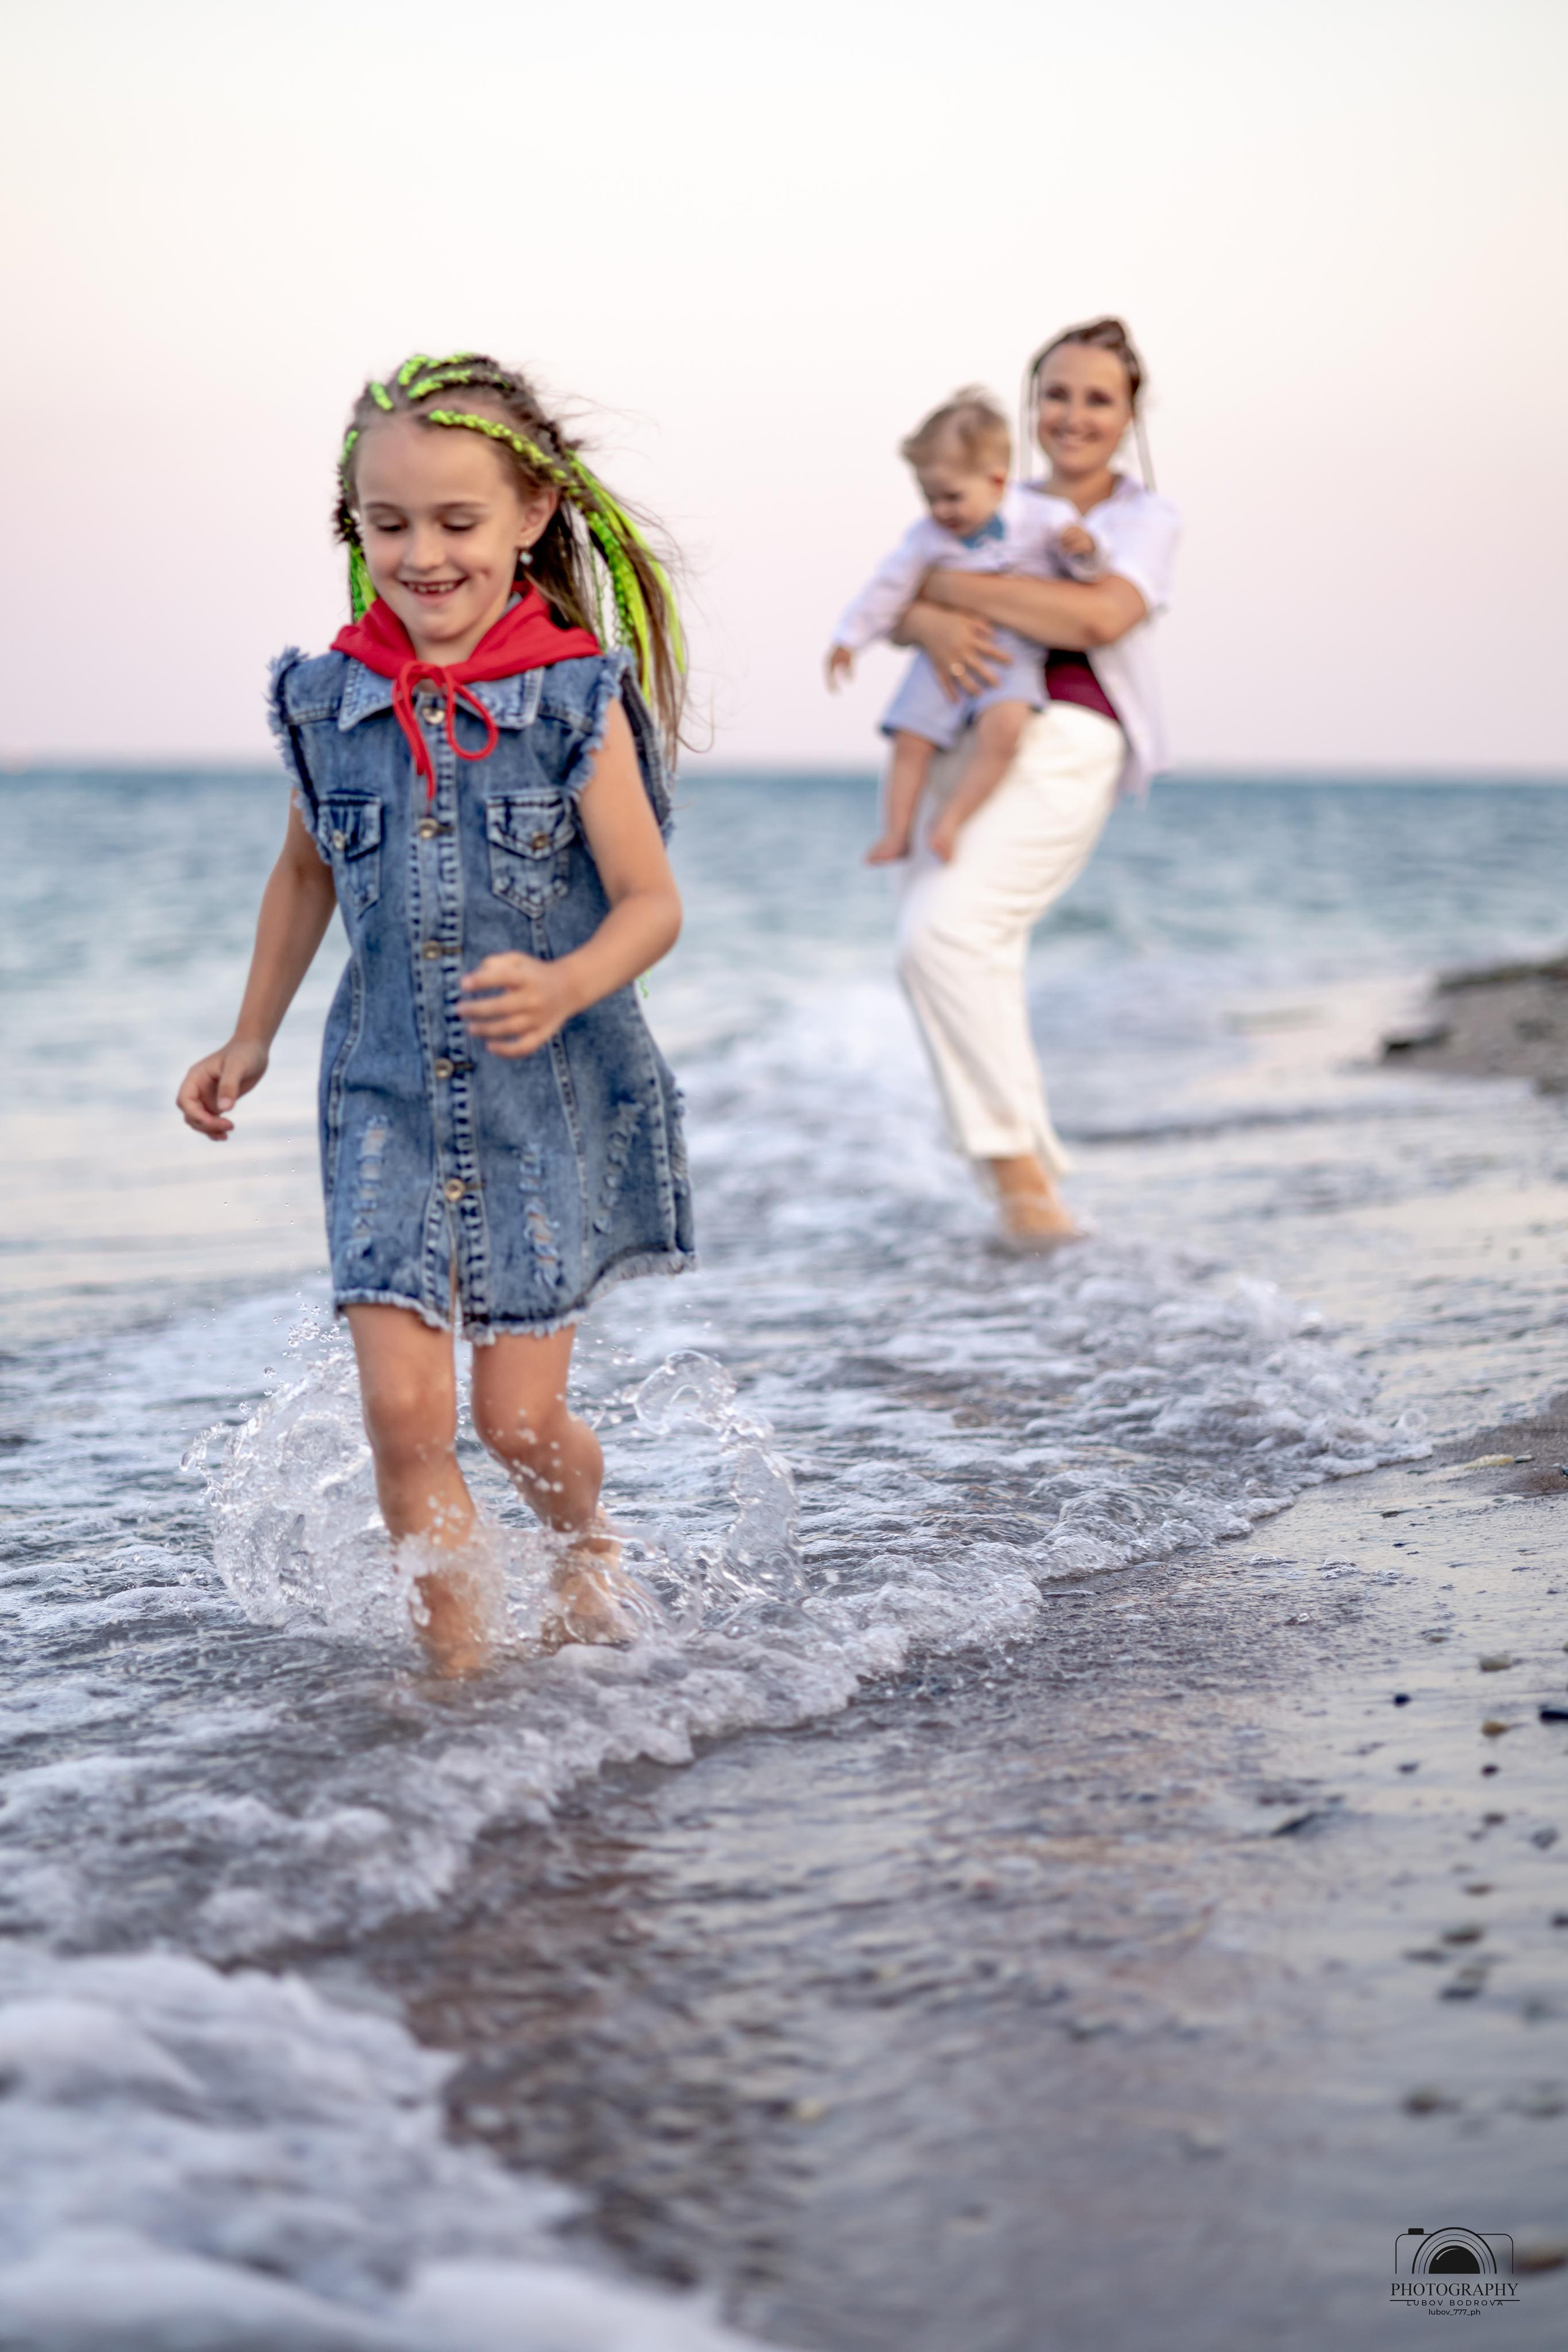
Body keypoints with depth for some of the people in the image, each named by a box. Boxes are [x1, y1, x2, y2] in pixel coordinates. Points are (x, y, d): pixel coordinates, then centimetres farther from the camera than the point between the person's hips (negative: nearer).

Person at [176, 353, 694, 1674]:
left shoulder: (574, 700, -11)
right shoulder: (331, 700, 0)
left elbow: (652, 902, -11)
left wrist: (564, 987, -30)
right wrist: (251, 1041, 19)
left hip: (557, 1104, -2)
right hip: (391, 1102, 3)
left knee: (519, 1420, 3)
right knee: (405, 1411, -7)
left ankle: (588, 1544, 38)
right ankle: (463, 1673, 8)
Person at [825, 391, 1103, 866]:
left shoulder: (1042, 518, -3)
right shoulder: (927, 537, 4)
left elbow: (1085, 569, 0)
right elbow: (889, 585, 12)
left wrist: (1083, 550, -24)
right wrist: (850, 638, 12)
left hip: (1011, 653, -3)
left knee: (1003, 726, -30)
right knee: (911, 738, -12)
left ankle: (950, 820, -18)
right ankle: (897, 832, 5)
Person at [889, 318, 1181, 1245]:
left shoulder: (1145, 517, 7)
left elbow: (1099, 616, -14)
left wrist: (958, 586, -9)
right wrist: (931, 622, -13)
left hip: (1062, 749, -6)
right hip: (964, 743, 6)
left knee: (945, 930, -24)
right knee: (978, 963, 2)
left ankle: (1019, 1164, -18)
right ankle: (1032, 1169, 14)